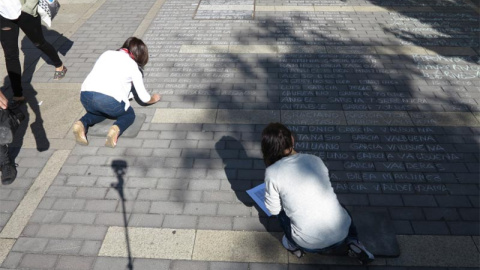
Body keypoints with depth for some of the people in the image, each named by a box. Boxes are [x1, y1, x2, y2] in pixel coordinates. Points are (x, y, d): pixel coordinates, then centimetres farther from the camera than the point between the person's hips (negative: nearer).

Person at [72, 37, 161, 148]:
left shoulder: (107, 53, 24)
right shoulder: (133, 65, 14)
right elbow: (143, 97, 15)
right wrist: (153, 99, 38)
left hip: (85, 95, 5)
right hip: (110, 100, -4)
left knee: (98, 111, 36)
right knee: (129, 114, 24)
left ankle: (81, 124, 5)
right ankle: (116, 129, -9)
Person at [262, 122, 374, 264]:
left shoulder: (272, 172, -13)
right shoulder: (315, 159, -1)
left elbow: (274, 210, 0)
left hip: (310, 243, -2)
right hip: (342, 231, 2)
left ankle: (295, 245, 22)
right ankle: (349, 244, 16)